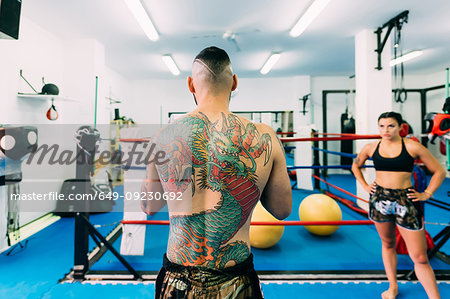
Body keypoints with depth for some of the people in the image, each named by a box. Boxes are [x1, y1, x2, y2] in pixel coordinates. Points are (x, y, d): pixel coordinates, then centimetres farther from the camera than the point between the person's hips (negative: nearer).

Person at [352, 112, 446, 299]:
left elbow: (439, 171, 2)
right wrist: (365, 185, 11)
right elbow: (356, 166, 20)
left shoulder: (412, 147, -7)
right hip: (379, 200, 3)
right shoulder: (371, 148, 1)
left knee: (420, 258, -1)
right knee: (387, 245, 19)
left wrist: (426, 194, -3)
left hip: (405, 201, -3)